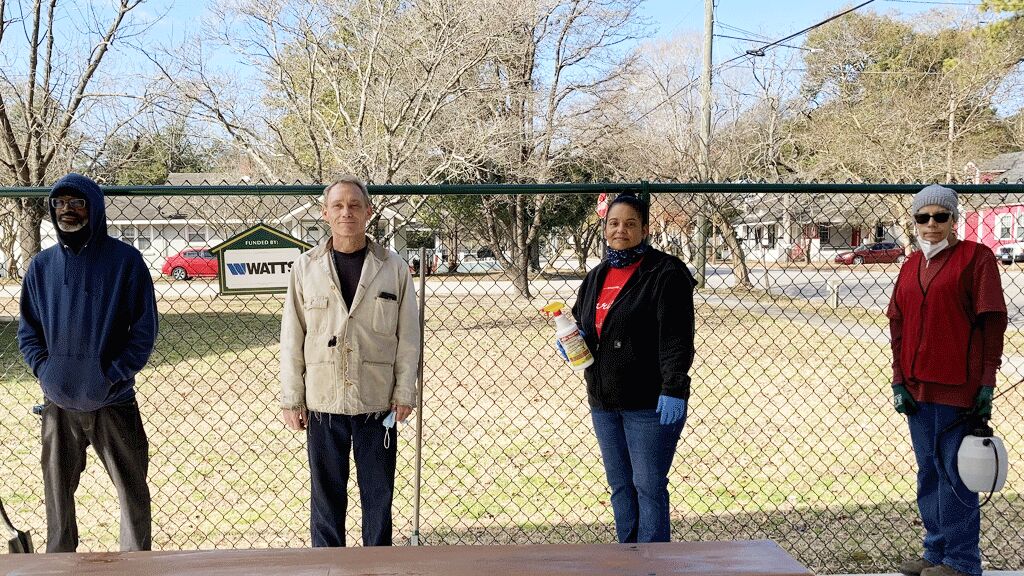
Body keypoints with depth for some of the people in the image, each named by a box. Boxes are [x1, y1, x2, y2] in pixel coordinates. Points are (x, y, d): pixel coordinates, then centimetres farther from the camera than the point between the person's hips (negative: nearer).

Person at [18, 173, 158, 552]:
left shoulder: (125, 260, -5)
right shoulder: (42, 265, 6)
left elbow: (144, 327, -5)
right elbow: (27, 329, 12)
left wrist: (114, 375, -14)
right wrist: (44, 369, -5)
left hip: (114, 401, -3)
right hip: (58, 404, 3)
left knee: (132, 492, 4)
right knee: (58, 493, 14)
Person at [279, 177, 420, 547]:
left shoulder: (394, 268, 1)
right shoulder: (306, 268, 2)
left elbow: (408, 335, 3)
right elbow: (292, 338, 3)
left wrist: (404, 392, -1)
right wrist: (291, 399, 1)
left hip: (378, 403, 0)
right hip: (323, 403, 0)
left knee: (378, 495, 9)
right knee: (326, 495, 10)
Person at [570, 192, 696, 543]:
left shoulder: (665, 273, -9)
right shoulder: (596, 277, 14)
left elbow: (677, 338, -15)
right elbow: (582, 324, 26)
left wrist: (673, 389, -23)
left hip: (650, 404, -7)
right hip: (604, 402, 7)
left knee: (649, 486, -3)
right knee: (620, 485, 14)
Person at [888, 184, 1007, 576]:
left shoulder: (975, 258, -4)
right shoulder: (911, 265, 14)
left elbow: (992, 321, -7)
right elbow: (897, 323, 14)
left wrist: (986, 383, -11)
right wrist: (898, 380, 6)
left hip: (957, 389, -6)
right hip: (917, 388, 7)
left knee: (954, 473, -2)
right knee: (929, 471, 13)